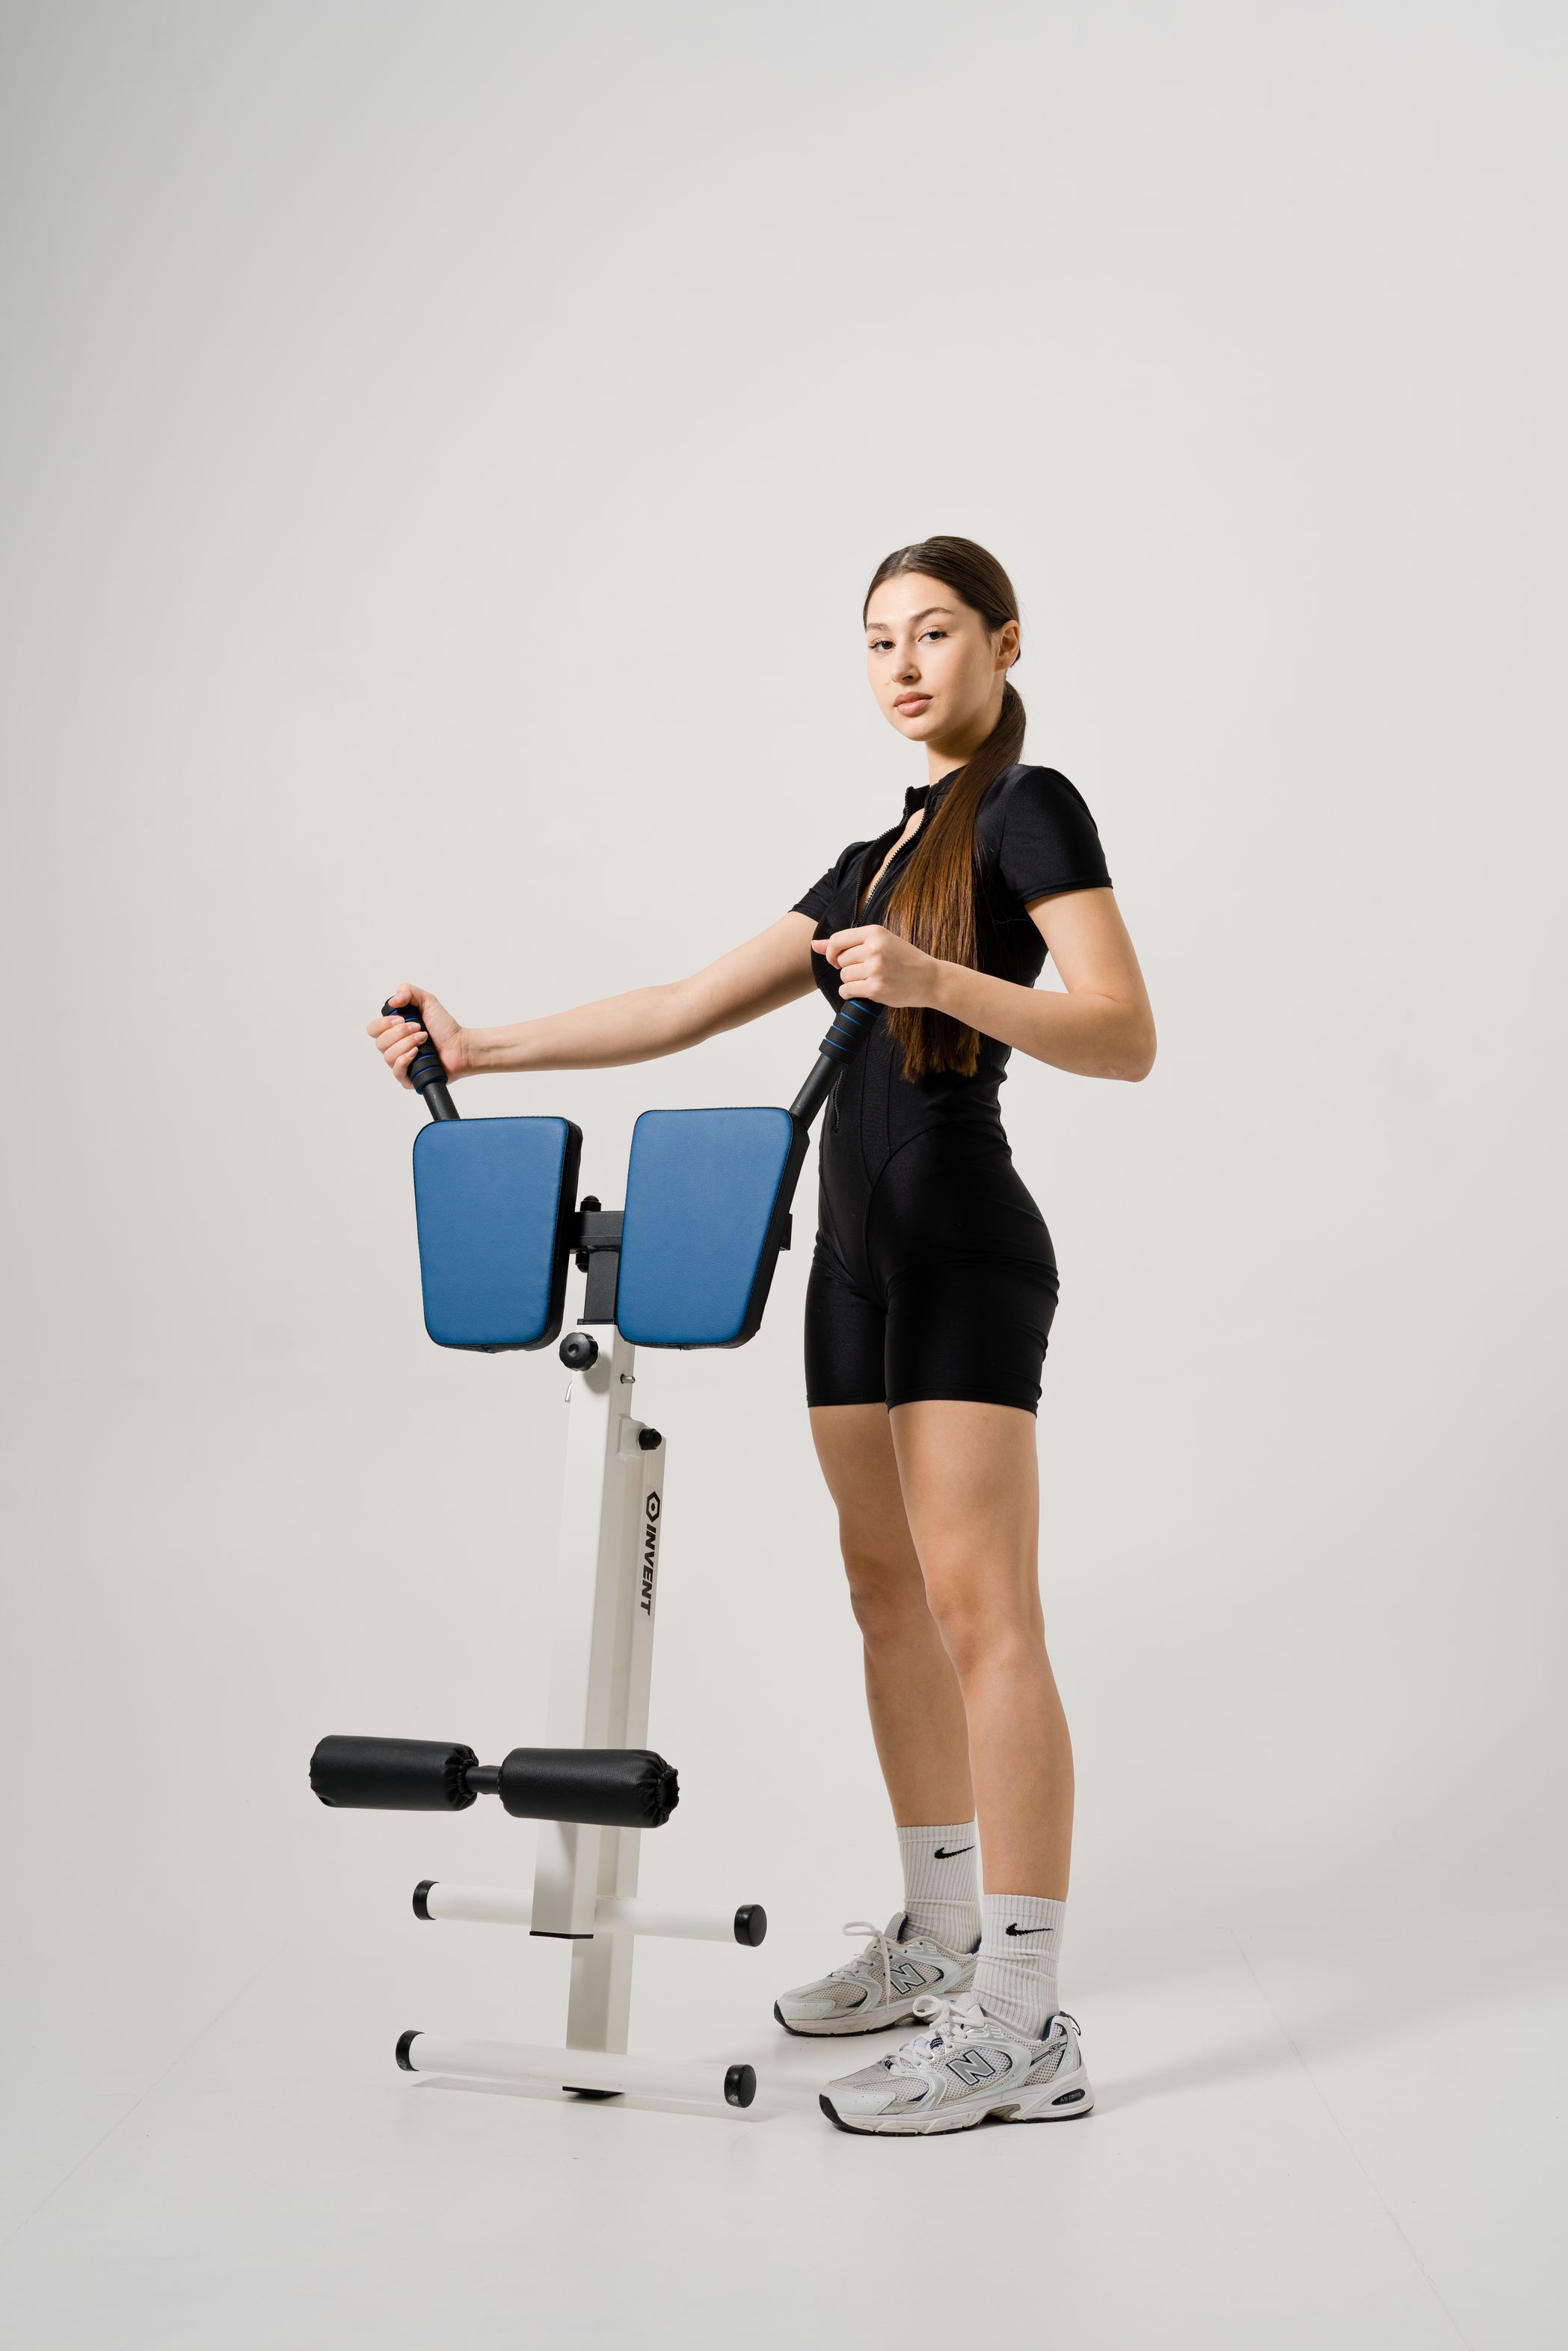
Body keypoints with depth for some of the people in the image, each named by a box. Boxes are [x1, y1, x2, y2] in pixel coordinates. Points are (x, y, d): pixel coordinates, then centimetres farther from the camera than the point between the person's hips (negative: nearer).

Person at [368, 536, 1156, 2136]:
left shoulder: (1029, 807, -2)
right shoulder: (874, 857, 21)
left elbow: (1126, 1039, -15)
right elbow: (688, 1009, 18)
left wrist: (935, 978, -29)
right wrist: (480, 1047, 14)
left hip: (964, 1240, -8)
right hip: (857, 1240, 8)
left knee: (979, 1610, -11)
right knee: (888, 1592, 11)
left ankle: (1023, 2027, -6)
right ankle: (938, 1938, 23)